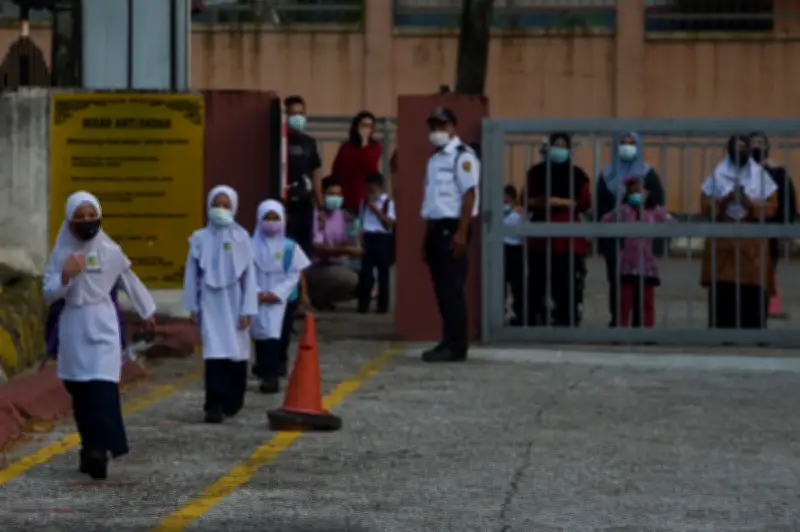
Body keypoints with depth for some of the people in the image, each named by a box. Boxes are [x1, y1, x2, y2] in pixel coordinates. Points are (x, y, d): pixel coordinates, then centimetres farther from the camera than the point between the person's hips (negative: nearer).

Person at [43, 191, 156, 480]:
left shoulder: (110, 251, 0)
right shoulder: (61, 253, 1)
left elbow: (130, 282, 16)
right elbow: (48, 294, -1)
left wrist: (146, 312, 28)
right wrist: (66, 276, -20)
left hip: (102, 325, -2)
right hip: (73, 326, 2)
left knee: (103, 388, -15)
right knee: (80, 392, 4)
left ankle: (99, 449, -24)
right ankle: (91, 448, 13)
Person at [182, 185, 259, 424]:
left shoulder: (241, 238, -1)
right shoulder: (200, 238, 0)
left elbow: (249, 275, 0)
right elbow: (192, 273, 5)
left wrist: (248, 309, -4)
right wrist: (193, 307, 4)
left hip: (234, 303, 1)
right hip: (210, 303, -1)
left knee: (237, 354, 7)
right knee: (215, 354, -11)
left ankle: (232, 402, 23)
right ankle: (215, 406, -15)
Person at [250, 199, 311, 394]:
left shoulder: (290, 247, -2)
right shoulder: (251, 246, -1)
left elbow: (294, 274, -3)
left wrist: (277, 293, -13)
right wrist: (257, 293, -16)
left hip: (284, 299, -1)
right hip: (259, 300, 1)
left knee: (278, 337, -4)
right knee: (262, 334, 2)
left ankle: (271, 375, 1)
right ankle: (268, 374, 13)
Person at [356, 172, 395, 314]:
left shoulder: (388, 203, -1)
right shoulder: (365, 203, 13)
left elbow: (390, 222, -10)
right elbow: (362, 223, 15)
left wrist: (376, 210, -14)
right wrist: (361, 239, 4)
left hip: (382, 239, -3)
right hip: (368, 238, 3)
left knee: (383, 273, 3)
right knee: (365, 272, -2)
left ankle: (383, 305, 9)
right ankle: (363, 304, 2)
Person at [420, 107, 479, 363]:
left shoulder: (462, 156, -9)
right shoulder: (435, 158, 18)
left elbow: (469, 195, -15)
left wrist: (461, 233, -20)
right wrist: (428, 235, 16)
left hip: (452, 228, -9)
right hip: (435, 227, 9)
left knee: (452, 289, -9)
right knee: (441, 289, 10)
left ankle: (456, 346, -8)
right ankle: (449, 342, 15)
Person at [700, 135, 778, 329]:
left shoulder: (760, 175, 6)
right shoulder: (717, 175, 6)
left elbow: (771, 207, 1)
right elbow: (705, 206, 3)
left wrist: (749, 203, -15)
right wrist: (725, 200, -14)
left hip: (752, 241, 0)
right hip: (722, 240, 0)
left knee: (752, 292, -7)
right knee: (722, 291, -6)